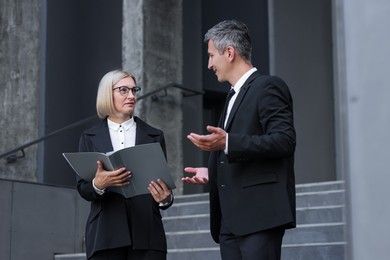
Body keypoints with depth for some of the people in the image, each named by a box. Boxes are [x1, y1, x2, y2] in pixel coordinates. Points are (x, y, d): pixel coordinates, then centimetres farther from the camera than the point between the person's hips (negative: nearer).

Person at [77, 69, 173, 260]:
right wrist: (98, 184, -18)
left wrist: (165, 199, -13)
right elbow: (82, 188, 4)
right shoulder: (90, 138, 11)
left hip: (146, 233, 1)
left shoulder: (154, 136, 13)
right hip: (106, 234, -1)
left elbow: (163, 183, 10)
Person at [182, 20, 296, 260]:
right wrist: (212, 173, 18)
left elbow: (285, 141, -18)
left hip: (259, 214, -9)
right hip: (231, 219, 9)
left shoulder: (267, 87, -5)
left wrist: (227, 142, -25)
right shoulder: (235, 96, 23)